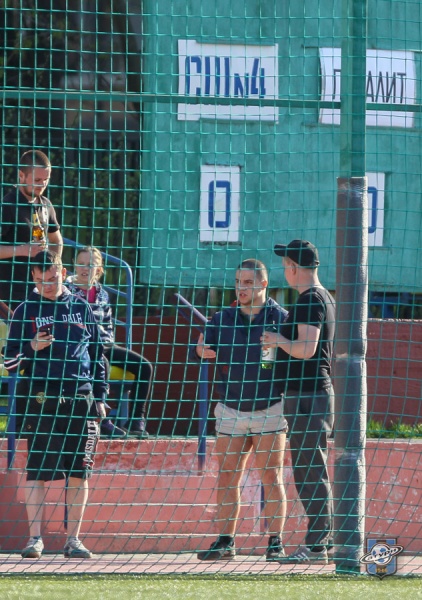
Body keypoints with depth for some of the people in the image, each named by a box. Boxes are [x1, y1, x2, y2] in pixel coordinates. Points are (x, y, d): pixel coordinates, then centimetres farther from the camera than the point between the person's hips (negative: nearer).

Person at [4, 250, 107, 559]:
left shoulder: (81, 308, 12)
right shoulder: (26, 311, 6)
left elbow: (97, 354, 16)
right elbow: (10, 362, 6)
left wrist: (100, 396, 10)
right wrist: (32, 348, -13)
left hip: (80, 399, 2)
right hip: (41, 401, -2)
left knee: (79, 472, 1)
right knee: (36, 470, -5)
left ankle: (73, 539, 6)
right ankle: (35, 538, -1)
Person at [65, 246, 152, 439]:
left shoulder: (101, 295, 14)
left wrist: (108, 345, 2)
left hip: (102, 345, 7)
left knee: (144, 366, -8)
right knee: (102, 364, -38)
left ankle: (136, 421, -9)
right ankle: (102, 421, -37)